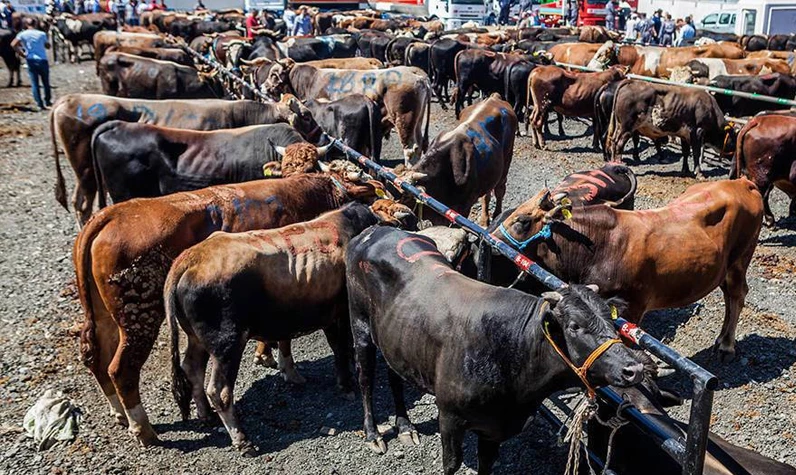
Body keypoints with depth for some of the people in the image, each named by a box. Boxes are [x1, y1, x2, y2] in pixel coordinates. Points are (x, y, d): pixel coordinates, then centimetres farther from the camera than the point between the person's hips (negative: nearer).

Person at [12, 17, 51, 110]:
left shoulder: (23, 34, -1)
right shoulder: (41, 34, 0)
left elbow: (13, 44, -11)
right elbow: (48, 46, 12)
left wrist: (21, 53, 0)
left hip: (31, 61, 0)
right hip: (43, 61, 0)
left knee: (34, 84, 4)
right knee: (46, 83, 14)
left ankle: (40, 104, -1)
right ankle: (48, 102, 21)